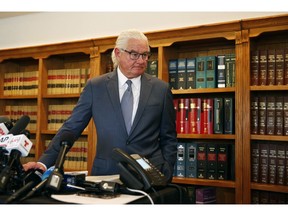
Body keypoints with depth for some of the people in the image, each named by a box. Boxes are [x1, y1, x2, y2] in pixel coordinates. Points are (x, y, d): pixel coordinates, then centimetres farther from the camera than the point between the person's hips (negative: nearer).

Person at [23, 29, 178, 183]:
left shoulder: (161, 89, 2)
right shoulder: (95, 86, 0)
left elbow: (168, 139, 6)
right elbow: (71, 128, 0)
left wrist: (165, 176, -3)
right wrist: (45, 162, -9)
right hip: (105, 174, 0)